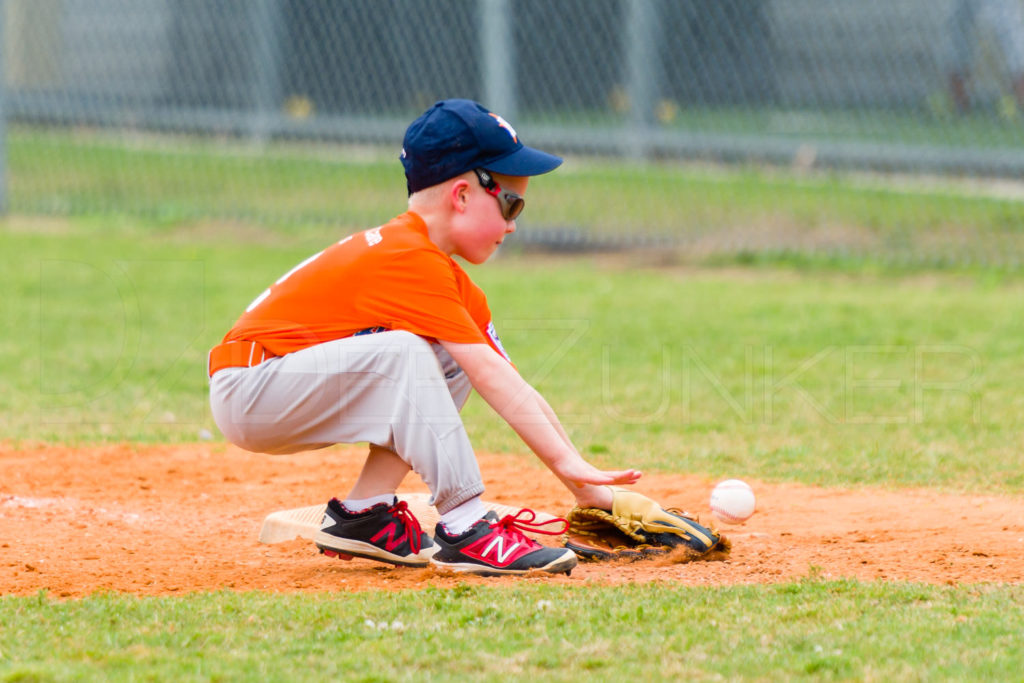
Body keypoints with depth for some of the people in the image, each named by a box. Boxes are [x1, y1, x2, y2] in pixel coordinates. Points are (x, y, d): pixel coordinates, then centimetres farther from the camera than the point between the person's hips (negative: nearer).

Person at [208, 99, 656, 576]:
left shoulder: (453, 284, 10)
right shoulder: (412, 259, -20)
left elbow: (511, 385, 6)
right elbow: (492, 376, -25)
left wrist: (585, 486, 0)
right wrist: (567, 462, -27)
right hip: (244, 392, -10)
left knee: (451, 366, 3)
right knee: (404, 351, -28)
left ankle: (362, 517, -1)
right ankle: (464, 529, -27)